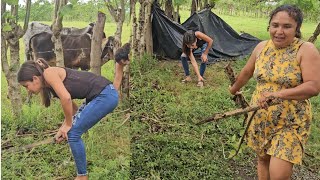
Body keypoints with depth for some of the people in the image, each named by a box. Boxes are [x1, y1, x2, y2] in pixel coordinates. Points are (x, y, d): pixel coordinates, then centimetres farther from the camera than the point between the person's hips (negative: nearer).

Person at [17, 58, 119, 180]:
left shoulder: (49, 73, -10)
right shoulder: (49, 85, 16)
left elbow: (66, 98, -24)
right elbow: (72, 107, 21)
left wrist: (68, 125, -10)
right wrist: (64, 128, 12)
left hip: (106, 95, -9)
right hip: (98, 95, 10)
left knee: (73, 133, -5)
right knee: (73, 131, 15)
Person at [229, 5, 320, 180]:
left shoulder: (306, 50, -14)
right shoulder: (262, 47, 1)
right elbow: (246, 73, 17)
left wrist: (277, 94, -30)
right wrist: (234, 89, 31)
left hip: (291, 123, -5)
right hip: (259, 118, 5)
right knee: (263, 159, 19)